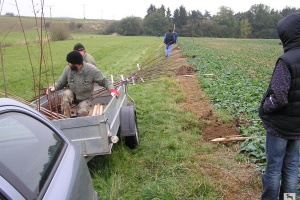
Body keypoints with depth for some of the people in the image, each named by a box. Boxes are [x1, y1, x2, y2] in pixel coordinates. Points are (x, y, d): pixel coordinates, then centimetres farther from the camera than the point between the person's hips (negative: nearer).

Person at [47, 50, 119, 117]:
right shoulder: (67, 69, -15)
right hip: (72, 94, 2)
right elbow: (61, 82, -2)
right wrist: (54, 87, -23)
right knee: (66, 94, -32)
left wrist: (111, 89, -31)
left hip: (85, 99, -2)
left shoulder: (91, 70, -23)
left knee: (83, 112, -28)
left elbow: (103, 81, -14)